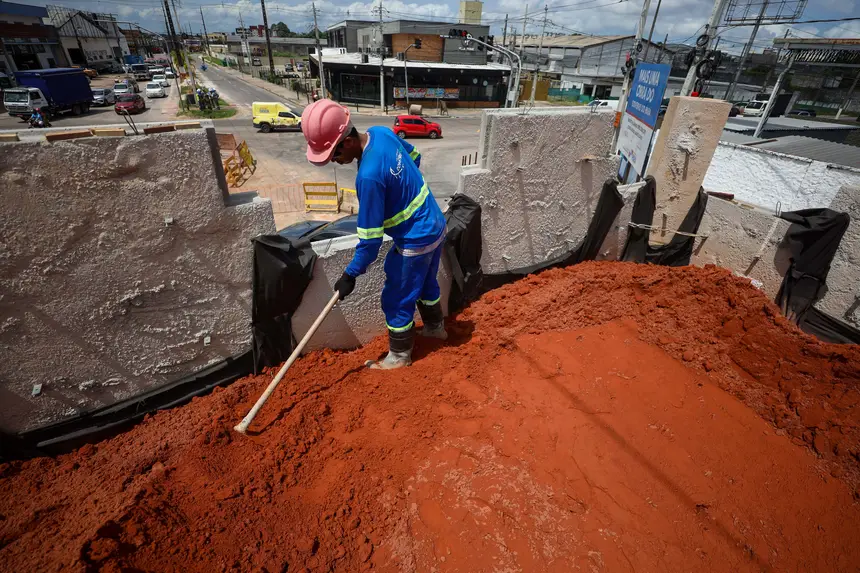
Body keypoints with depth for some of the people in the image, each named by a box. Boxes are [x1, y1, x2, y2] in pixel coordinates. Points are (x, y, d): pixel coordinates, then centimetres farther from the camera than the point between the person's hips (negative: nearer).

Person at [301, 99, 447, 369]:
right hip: (435, 225, 9)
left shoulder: (368, 176, -30)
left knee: (396, 300, 8)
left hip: (416, 241, -9)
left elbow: (371, 238, -25)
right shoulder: (381, 132, -5)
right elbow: (414, 156, 15)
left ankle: (399, 356, 28)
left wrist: (350, 275, -14)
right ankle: (436, 327, 51)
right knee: (425, 283, 28)